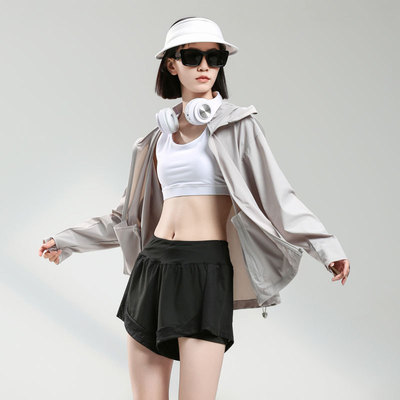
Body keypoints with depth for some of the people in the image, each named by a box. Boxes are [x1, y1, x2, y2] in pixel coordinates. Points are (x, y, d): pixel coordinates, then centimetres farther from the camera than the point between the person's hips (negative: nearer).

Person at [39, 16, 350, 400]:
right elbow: (130, 215, 24)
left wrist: (326, 246, -18)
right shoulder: (163, 134, 15)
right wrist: (67, 240, 28)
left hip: (206, 271, -5)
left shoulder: (235, 124, 1)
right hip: (153, 267, 5)